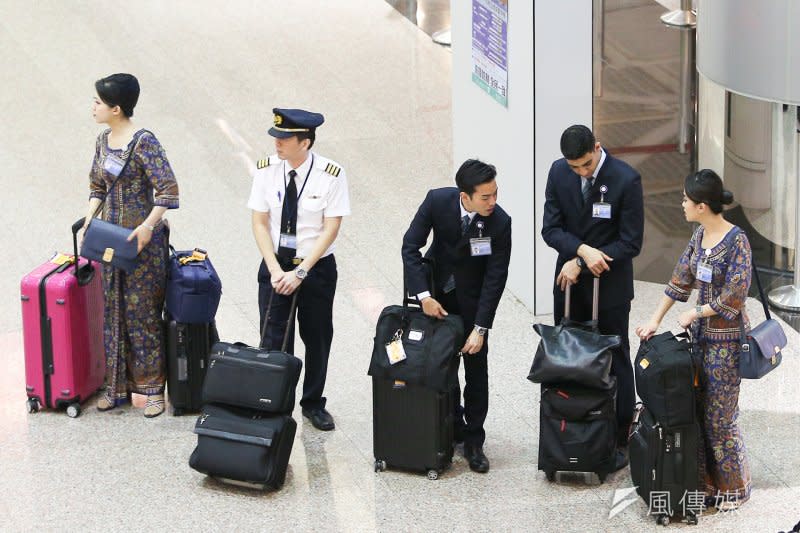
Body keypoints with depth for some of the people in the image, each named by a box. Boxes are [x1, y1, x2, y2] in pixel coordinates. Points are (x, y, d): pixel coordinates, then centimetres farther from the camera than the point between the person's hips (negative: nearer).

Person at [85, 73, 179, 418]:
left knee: (143, 313, -1)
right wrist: (89, 219, 4)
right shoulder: (103, 141, 7)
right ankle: (118, 386, 20)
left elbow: (168, 190, -20)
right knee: (115, 312, 11)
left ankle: (153, 389, 9)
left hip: (142, 239, -8)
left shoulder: (143, 143, -17)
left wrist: (147, 227, -25)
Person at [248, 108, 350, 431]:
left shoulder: (331, 175, -14)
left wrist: (300, 272, -18)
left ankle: (313, 404, 30)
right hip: (275, 264, 1)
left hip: (316, 267, -1)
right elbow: (259, 223, -3)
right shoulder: (267, 170, -6)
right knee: (274, 340, -1)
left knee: (317, 338, 12)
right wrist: (275, 270, -14)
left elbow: (330, 230, -13)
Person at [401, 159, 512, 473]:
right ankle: (453, 425, 24)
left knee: (476, 365, -1)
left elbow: (495, 278, -22)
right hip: (438, 290, 1)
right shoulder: (437, 201, -25)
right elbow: (410, 246, -18)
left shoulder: (500, 222, -27)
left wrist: (480, 328, -24)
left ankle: (473, 440, 7)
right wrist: (423, 295, -24)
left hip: (473, 296, -1)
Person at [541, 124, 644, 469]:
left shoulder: (626, 180, -19)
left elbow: (631, 243, -17)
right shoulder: (558, 173, -5)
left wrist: (581, 265, -16)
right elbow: (550, 229, -4)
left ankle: (619, 441, 14)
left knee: (615, 362, 7)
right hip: (569, 284, 4)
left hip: (610, 287, -4)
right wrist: (582, 250, -23)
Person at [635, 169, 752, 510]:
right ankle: (707, 482, 22)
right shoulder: (700, 235, 4)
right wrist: (655, 320, 11)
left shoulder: (736, 241, -20)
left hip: (726, 338, -8)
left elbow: (734, 297, -22)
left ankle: (735, 488, 17)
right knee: (698, 411, 11)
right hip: (701, 334, 8)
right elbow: (680, 280, 12)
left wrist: (695, 313, -12)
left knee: (721, 417, 1)